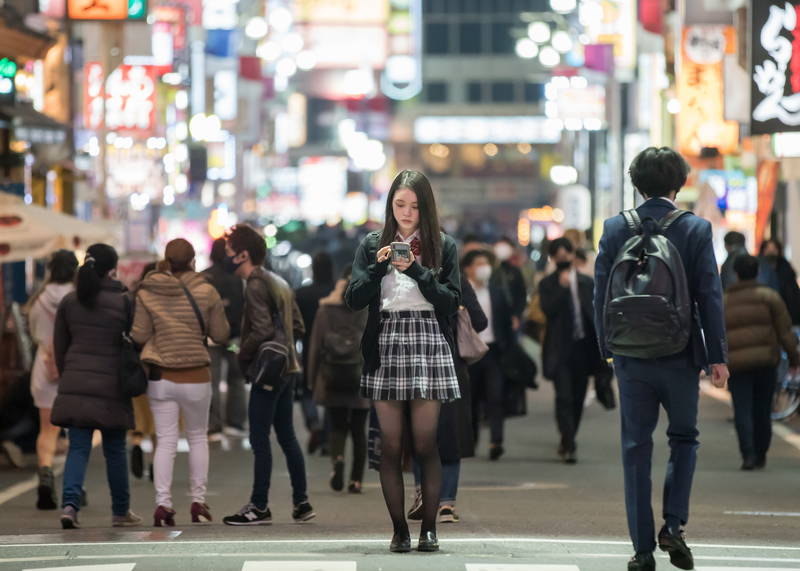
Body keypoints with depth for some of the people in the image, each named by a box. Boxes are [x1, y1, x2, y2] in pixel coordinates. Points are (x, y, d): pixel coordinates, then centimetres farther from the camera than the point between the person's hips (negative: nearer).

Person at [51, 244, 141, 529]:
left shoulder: (69, 302, 5)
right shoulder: (124, 301, -5)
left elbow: (59, 346, 11)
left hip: (75, 383, 2)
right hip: (111, 385, -2)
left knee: (78, 447, 2)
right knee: (114, 450, 10)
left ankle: (70, 503, -18)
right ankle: (121, 511, 19)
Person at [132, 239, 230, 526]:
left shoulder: (147, 293, -4)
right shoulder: (206, 292, -6)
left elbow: (139, 336, -3)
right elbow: (221, 334, 0)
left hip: (160, 378, 1)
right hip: (196, 377, -1)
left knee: (166, 441, 4)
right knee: (198, 438, 15)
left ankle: (162, 503, -6)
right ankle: (198, 502, 15)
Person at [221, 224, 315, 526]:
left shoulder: (256, 285, -14)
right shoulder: (279, 282, 15)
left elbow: (262, 329, -23)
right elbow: (298, 326, 17)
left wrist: (243, 355, -11)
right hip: (286, 368, 9)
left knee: (259, 439, -4)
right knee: (287, 436, 14)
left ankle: (259, 506, -1)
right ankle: (302, 503, 16)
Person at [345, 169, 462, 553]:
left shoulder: (443, 247, 7)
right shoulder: (372, 245, 10)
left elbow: (452, 301, -1)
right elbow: (354, 299, 4)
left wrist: (417, 271, -12)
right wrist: (379, 268, -10)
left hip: (429, 345, -1)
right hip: (385, 347, 1)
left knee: (426, 444, -4)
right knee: (391, 445, -1)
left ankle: (429, 528, 0)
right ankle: (399, 530, 2)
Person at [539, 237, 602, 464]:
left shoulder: (588, 283, 11)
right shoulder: (547, 284, 0)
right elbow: (548, 310, -15)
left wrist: (600, 346, 9)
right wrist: (562, 287, -19)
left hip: (583, 348, 4)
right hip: (560, 349, -4)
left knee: (578, 398, 9)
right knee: (564, 398, -13)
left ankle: (568, 442, 23)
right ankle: (569, 445, -17)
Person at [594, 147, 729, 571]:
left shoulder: (615, 229, -1)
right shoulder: (695, 230, -6)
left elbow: (601, 294, 2)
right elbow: (710, 297, -6)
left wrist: (607, 346, 13)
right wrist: (717, 356, -1)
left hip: (631, 358, 1)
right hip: (679, 355, -1)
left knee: (636, 448, 7)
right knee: (684, 438, 16)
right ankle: (673, 524, -2)